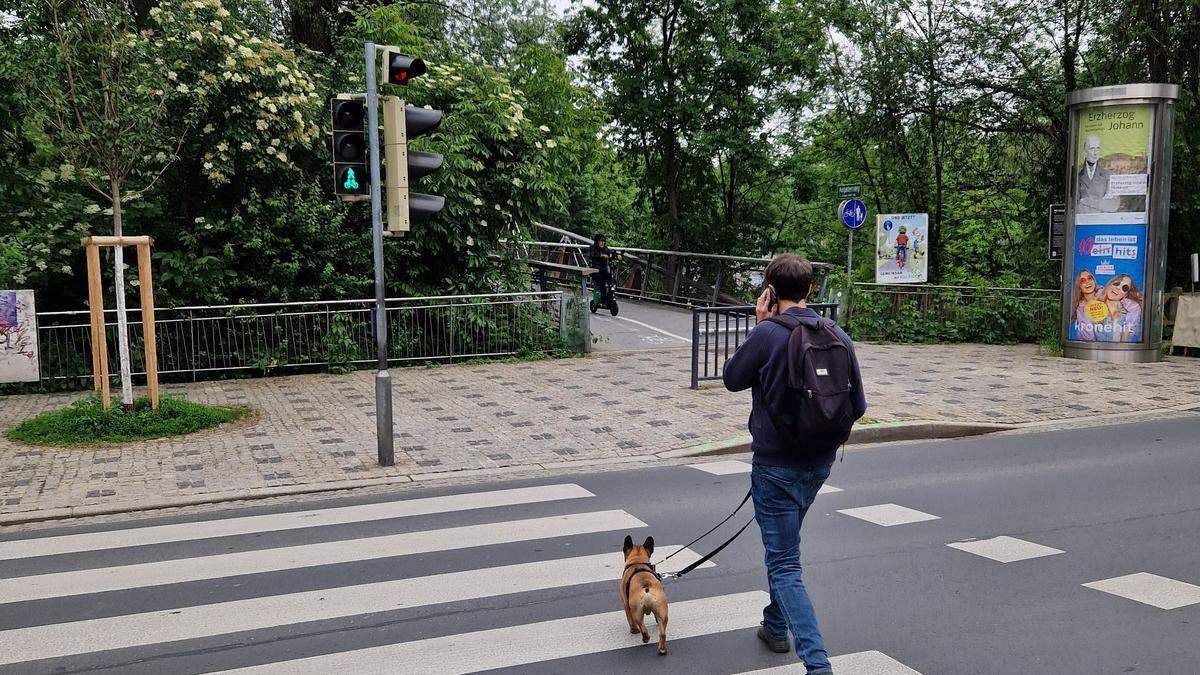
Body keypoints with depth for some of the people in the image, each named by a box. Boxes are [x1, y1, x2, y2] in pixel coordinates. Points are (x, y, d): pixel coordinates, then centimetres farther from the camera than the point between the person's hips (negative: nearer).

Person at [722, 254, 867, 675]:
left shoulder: (768, 334, -17)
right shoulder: (839, 337, 0)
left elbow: (731, 379, -2)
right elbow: (858, 406, 4)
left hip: (777, 465, -7)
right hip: (820, 464, 7)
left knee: (785, 566, -2)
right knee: (783, 543, 28)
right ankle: (776, 627, 42)